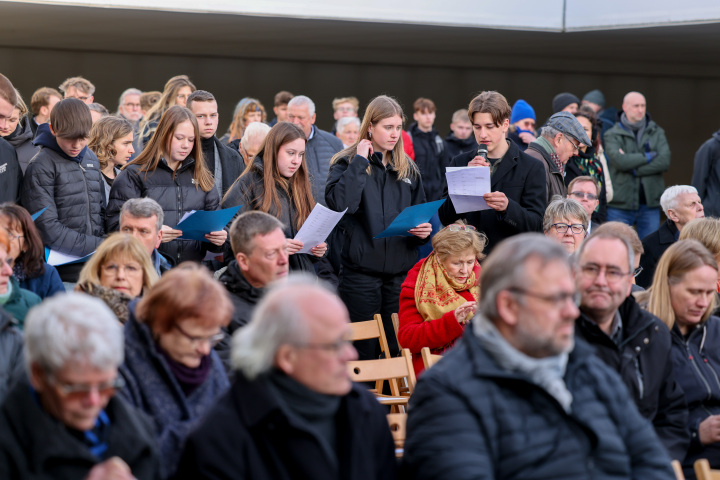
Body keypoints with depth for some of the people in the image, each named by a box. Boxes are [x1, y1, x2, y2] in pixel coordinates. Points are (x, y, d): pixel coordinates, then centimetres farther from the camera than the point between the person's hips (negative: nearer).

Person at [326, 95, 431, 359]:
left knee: (397, 349, 4)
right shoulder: (346, 163, 0)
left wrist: (424, 231, 1)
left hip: (401, 272, 4)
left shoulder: (408, 169, 14)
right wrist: (359, 161, -15)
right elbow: (340, 204, -20)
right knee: (362, 352, 0)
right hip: (361, 272, -4)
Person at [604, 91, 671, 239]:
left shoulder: (657, 132, 10)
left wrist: (633, 168, -11)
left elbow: (665, 161, -5)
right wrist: (649, 156, -7)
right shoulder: (612, 135, 3)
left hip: (650, 204, 2)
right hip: (620, 206, -2)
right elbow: (619, 160, -16)